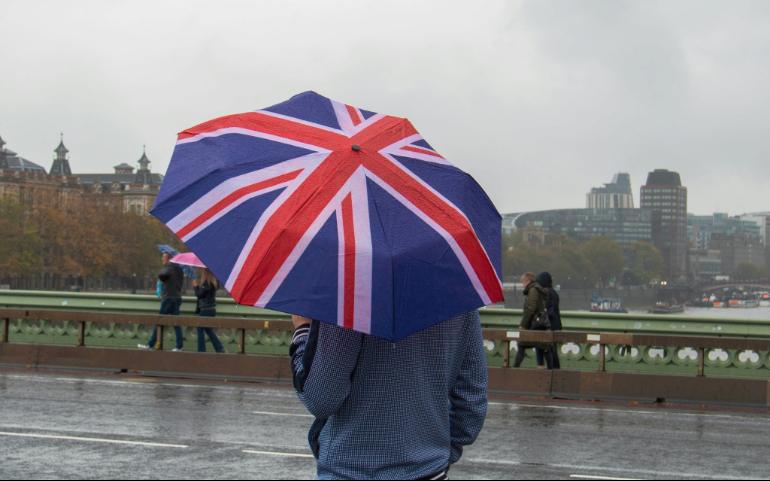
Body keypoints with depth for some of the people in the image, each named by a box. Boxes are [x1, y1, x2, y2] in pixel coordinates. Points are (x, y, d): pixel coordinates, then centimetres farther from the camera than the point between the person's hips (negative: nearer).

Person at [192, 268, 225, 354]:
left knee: (200, 329, 1)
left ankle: (201, 350, 3)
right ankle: (220, 349, 11)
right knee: (209, 330, 16)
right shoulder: (213, 281, 10)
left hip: (206, 310, -9)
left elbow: (199, 294, -16)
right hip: (211, 309, 9)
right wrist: (198, 286, 8)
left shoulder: (207, 282, -17)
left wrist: (195, 286, -2)